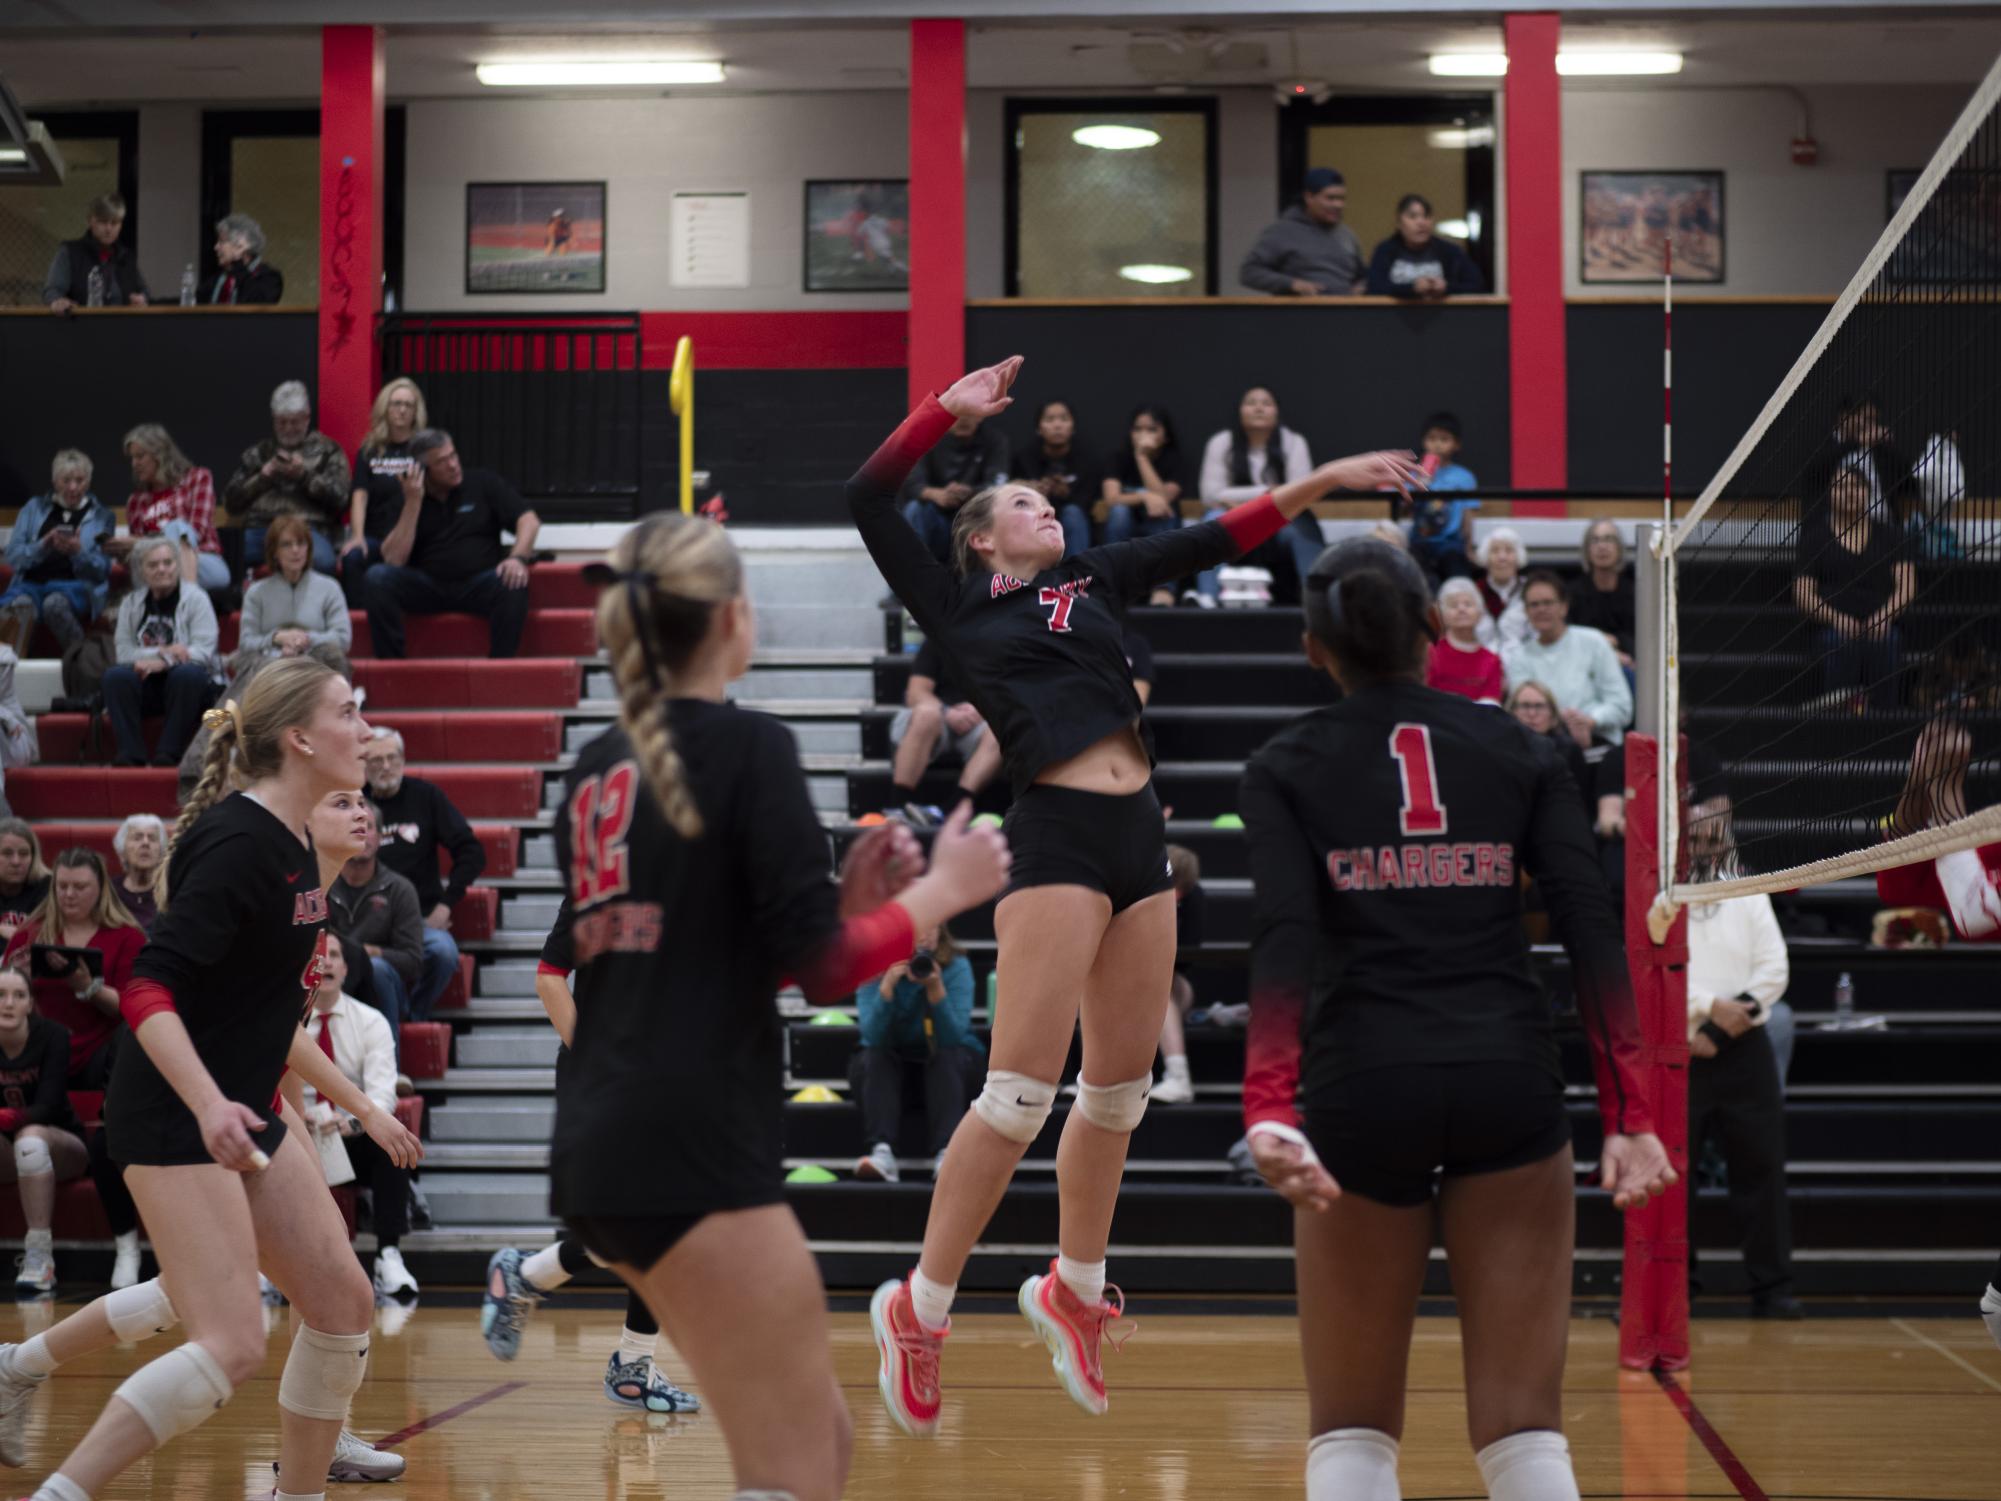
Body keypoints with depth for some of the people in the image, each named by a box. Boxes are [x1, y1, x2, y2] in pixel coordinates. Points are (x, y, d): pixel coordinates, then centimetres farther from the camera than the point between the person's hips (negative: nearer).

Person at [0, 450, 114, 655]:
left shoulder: (101, 517, 17)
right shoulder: (34, 508, 21)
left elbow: (101, 571, 6)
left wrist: (78, 552, -13)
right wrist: (44, 545, -9)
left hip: (76, 586, -1)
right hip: (31, 582, 1)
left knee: (55, 603, -38)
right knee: (20, 605, -36)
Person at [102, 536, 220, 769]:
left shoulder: (195, 599, 3)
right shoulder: (131, 603, 12)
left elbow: (204, 651, -10)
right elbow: (123, 652, -1)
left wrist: (162, 661, -22)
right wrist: (163, 651, -16)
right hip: (146, 686, 2)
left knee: (187, 674, -36)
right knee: (116, 676, -28)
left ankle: (168, 753, -30)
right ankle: (130, 754, -28)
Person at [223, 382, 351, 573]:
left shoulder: (327, 450, 21)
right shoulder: (257, 452, 26)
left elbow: (339, 497, 7)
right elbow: (230, 501, 17)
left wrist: (304, 475, -3)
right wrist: (264, 475, 5)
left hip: (308, 528, -2)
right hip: (259, 527, 2)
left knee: (319, 560, -39)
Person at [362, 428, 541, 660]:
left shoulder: (483, 483, 7)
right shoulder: (410, 499, 7)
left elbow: (529, 520, -1)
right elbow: (393, 560, -5)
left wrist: (518, 558, -22)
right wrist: (412, 505, -9)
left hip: (478, 584, -1)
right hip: (426, 587, 1)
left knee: (513, 585, -34)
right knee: (376, 579, -24)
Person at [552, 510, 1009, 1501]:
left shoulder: (594, 771, 13)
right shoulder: (750, 747, -9)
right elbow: (822, 968, -12)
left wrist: (844, 897, 16)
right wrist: (943, 889, 3)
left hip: (603, 1147, 8)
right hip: (692, 1152, -8)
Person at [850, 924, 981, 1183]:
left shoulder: (956, 967, -16)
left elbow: (952, 1037, -25)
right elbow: (873, 1037, -26)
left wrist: (935, 988, -38)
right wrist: (888, 986, -38)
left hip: (946, 1064, 0)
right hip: (890, 1061, 1)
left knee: (947, 1057, -32)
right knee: (875, 1058, -30)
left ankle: (945, 1153, -46)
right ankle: (882, 1153, -46)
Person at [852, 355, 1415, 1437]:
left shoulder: (1095, 580, 22)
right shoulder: (957, 609, 10)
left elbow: (1217, 539, 22)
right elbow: (867, 504, 3)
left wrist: (1322, 480, 17)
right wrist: (949, 409, 2)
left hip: (1140, 840, 6)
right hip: (1055, 837, -6)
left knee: (1119, 1090, 11)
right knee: (1021, 1092, -11)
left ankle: (1072, 1290, 27)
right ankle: (919, 1308, -2)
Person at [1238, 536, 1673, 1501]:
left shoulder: (1286, 769, 5)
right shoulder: (1517, 751, 10)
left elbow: (1284, 941, -11)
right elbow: (1591, 928, 0)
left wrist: (1270, 1107, -21)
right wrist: (1629, 1112, -3)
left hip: (1362, 1089, -1)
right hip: (1510, 1081, 1)